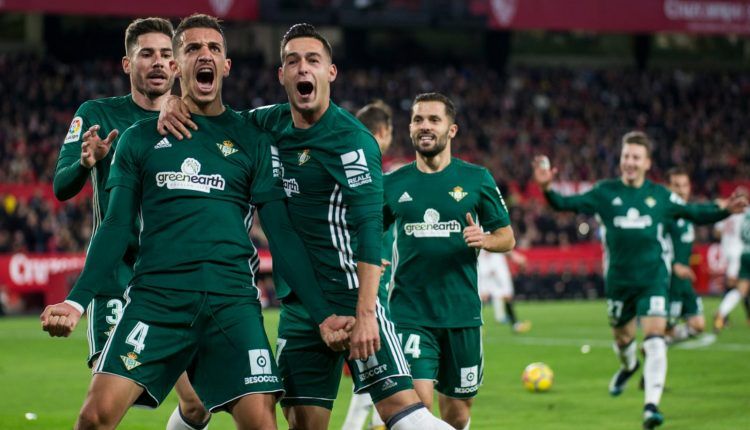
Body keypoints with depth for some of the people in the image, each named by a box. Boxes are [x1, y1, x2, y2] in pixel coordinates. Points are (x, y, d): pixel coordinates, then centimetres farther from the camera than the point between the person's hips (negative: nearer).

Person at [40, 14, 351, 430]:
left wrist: (323, 314, 3)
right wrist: (76, 301, 0)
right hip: (155, 297, 0)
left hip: (231, 299, 0)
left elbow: (282, 235, 10)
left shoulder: (252, 141, 12)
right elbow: (116, 228, 12)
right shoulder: (141, 138, 13)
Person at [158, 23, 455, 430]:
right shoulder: (270, 123, 8)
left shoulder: (352, 139, -11)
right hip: (297, 302, 6)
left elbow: (368, 229, -17)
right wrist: (174, 102, 1)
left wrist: (365, 313, -26)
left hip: (350, 296, -6)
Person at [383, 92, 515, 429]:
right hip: (410, 314, -1)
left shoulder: (476, 179, 3)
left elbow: (507, 237, 7)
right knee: (418, 402, -19)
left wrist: (484, 239, -14)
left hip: (462, 314, 1)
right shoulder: (392, 184, 4)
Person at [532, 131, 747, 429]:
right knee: (622, 338, 17)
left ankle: (651, 405, -17)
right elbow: (567, 204, -2)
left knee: (654, 338, -17)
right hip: (618, 279, 1)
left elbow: (696, 214, 12)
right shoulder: (605, 192, 0)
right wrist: (547, 189, -21)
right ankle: (628, 366, 54)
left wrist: (725, 210, -3)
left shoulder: (660, 196, 2)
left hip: (653, 278, -1)